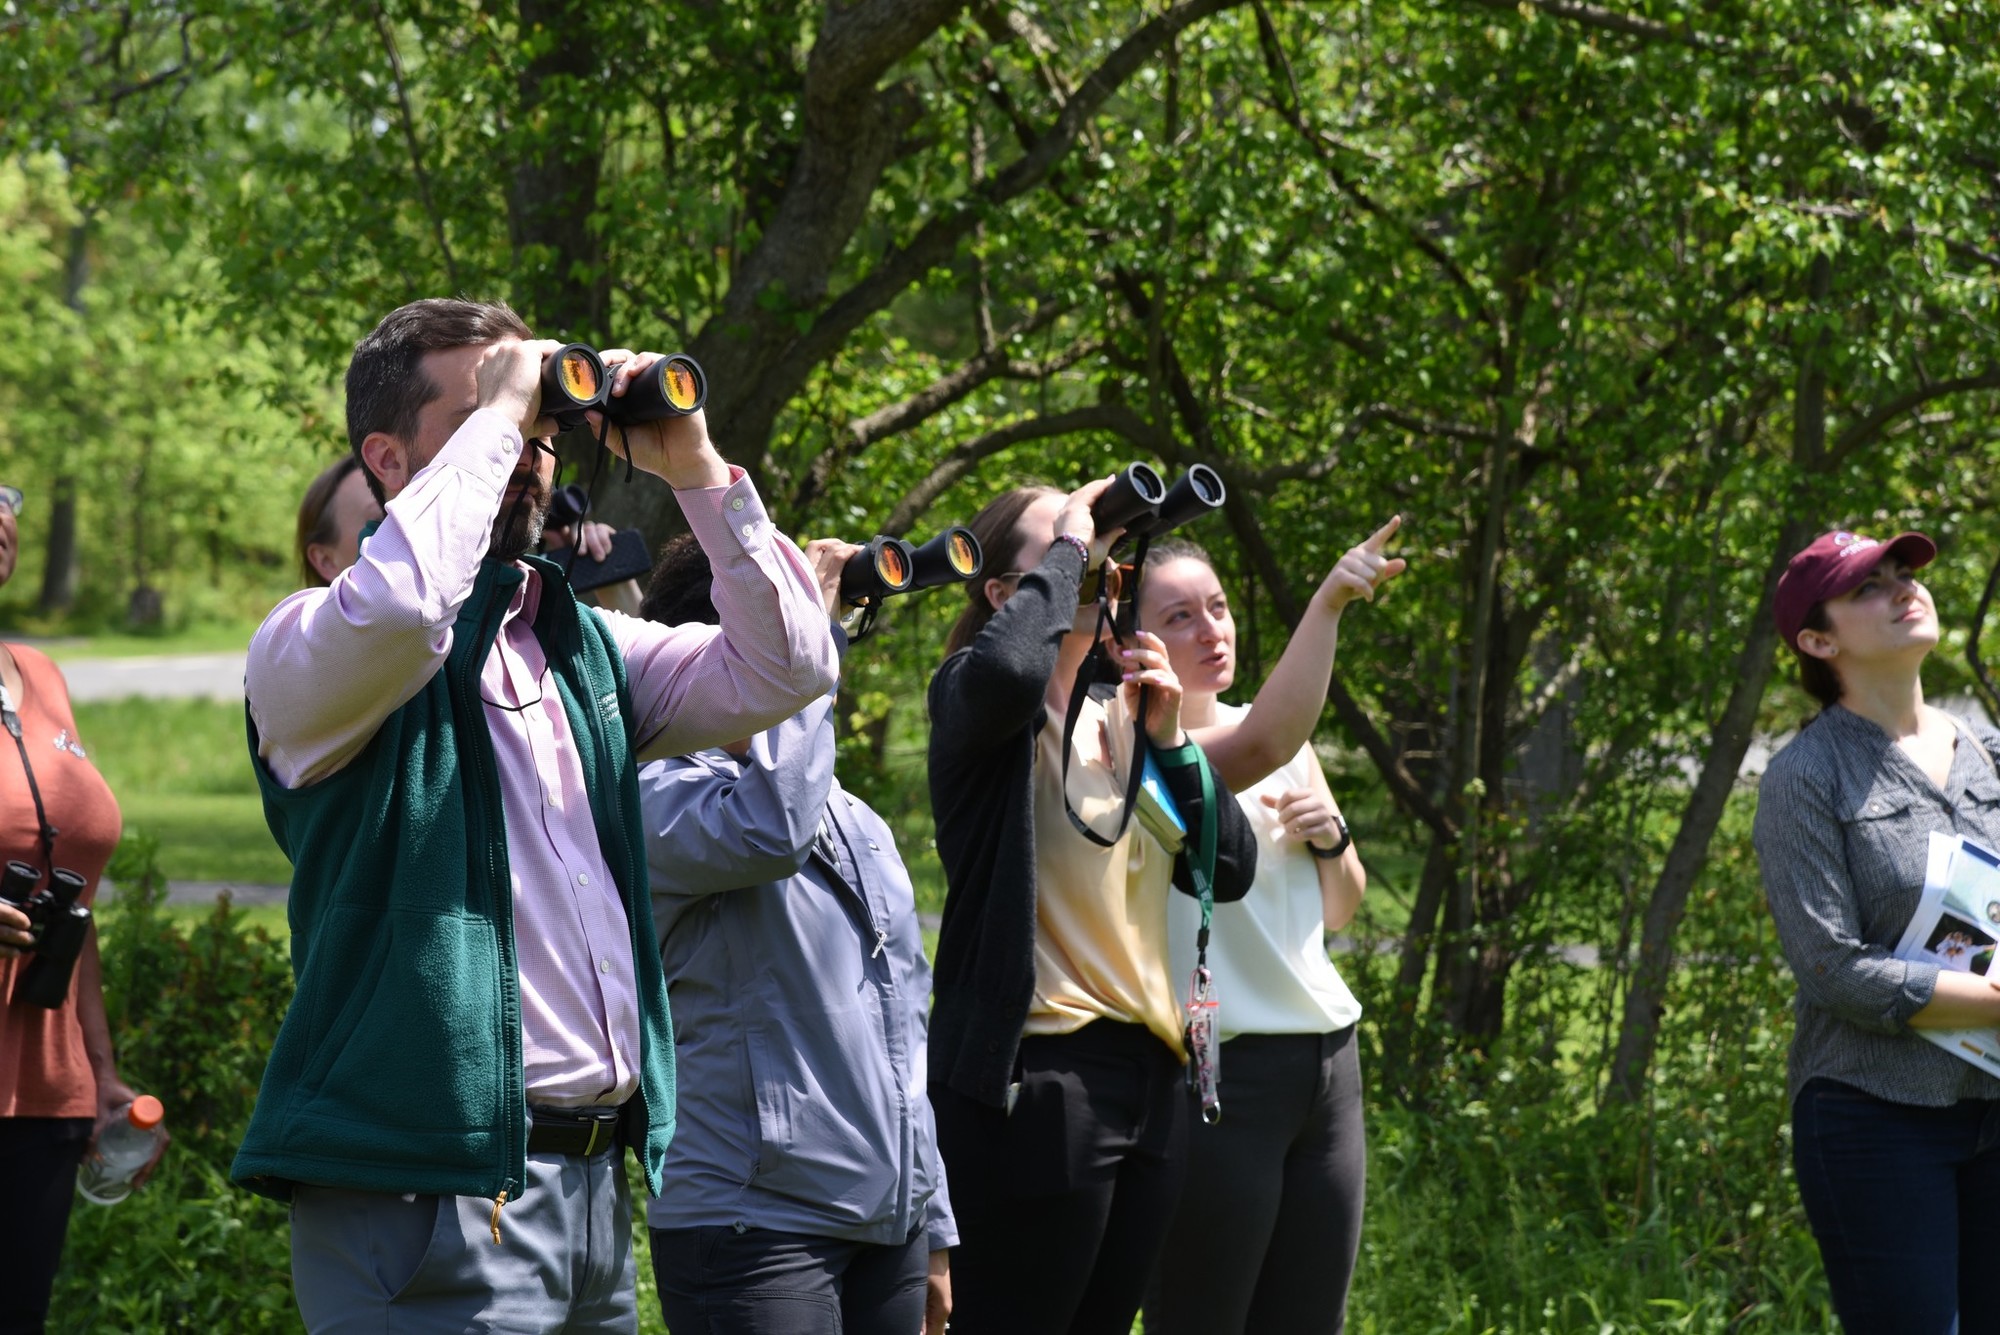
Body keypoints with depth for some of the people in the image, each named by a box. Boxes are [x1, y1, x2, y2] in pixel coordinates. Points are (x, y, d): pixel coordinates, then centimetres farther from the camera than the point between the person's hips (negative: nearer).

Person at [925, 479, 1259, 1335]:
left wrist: (1168, 739, -1)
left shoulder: (1121, 720, 17)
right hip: (1030, 1076, -7)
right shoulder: (972, 702, -3)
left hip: (1148, 1079, 7)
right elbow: (1008, 670, -29)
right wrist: (1066, 549, -14)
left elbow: (1228, 872, 12)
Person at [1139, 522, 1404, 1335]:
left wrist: (1329, 836, -1)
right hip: (1217, 1074, -7)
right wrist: (1328, 605, -32)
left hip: (1326, 1062, 7)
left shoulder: (1286, 733, 15)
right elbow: (1257, 751, -28)